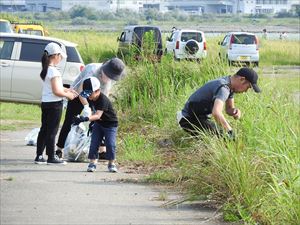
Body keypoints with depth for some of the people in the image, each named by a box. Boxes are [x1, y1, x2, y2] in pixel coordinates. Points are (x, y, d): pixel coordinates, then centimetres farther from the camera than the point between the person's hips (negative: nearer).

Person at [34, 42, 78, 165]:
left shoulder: (45, 70, 9)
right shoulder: (54, 72, -19)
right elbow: (56, 91, -22)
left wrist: (67, 90, 14)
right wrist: (68, 95, -7)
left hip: (45, 103, 9)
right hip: (54, 104, -9)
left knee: (44, 129, 13)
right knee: (52, 131, -2)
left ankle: (39, 156, 16)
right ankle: (51, 157, 4)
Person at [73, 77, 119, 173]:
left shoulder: (103, 100, -32)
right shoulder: (90, 99, -8)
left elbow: (98, 115, -43)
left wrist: (86, 118, -56)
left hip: (110, 124, -7)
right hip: (98, 123, 7)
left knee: (110, 144, -9)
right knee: (94, 143, -2)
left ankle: (111, 163, 7)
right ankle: (92, 163, 4)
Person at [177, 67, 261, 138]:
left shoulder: (230, 85, 2)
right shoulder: (224, 88, -30)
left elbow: (229, 108, 13)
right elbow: (216, 112, -46)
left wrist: (235, 111, -11)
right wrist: (230, 130, -39)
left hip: (201, 117, 10)